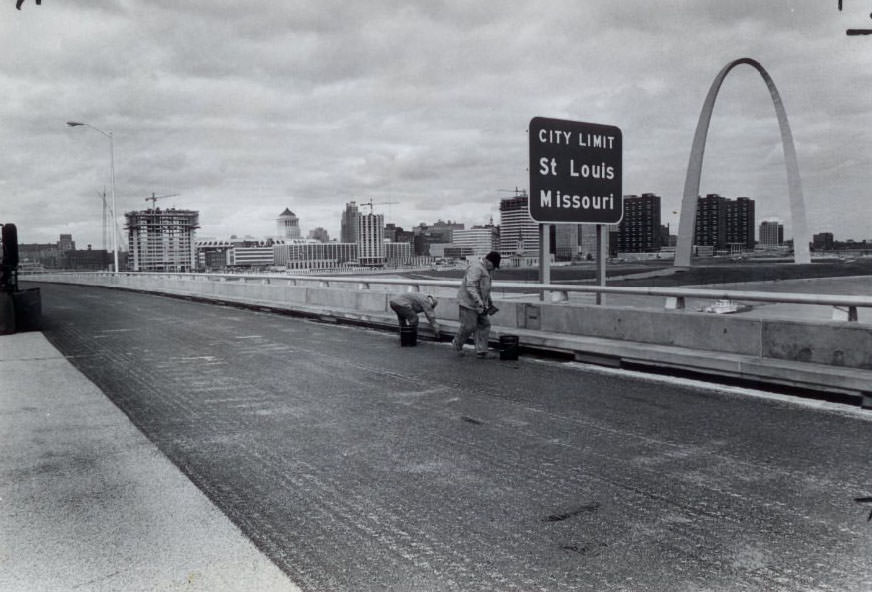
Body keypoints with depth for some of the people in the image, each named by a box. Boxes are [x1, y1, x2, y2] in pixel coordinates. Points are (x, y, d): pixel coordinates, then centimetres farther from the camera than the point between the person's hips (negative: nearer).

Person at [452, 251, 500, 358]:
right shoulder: (476, 268, -18)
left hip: (478, 304, 10)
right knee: (469, 326, -4)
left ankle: (481, 351, 5)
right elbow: (470, 286, -27)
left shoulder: (486, 270, 16)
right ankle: (457, 344, 20)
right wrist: (479, 301, -33)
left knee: (484, 325, 3)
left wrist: (489, 302, 27)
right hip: (468, 302, -10)